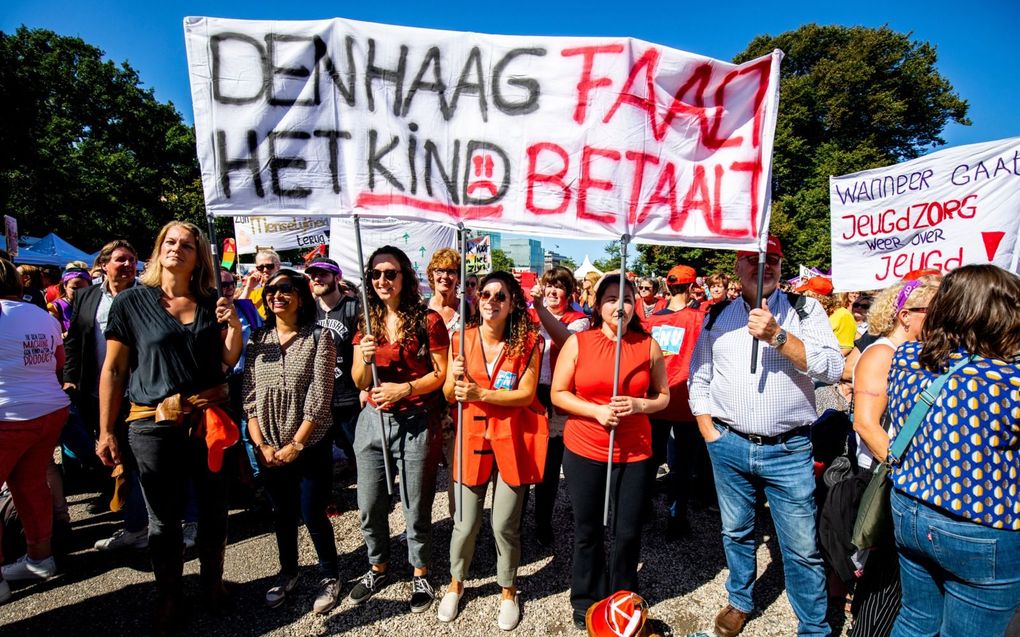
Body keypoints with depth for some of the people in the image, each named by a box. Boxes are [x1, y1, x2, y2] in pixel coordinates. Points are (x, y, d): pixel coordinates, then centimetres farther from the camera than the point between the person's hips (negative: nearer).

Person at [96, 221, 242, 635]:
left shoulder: (210, 302, 5)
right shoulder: (131, 302, -1)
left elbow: (229, 361, 8)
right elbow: (113, 370, 0)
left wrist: (234, 325, -10)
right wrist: (106, 431, -1)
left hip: (209, 418, 2)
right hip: (154, 424, -2)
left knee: (213, 510, 13)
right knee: (164, 519, 11)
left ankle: (213, 584, 35)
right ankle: (168, 597, 32)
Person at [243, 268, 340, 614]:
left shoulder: (319, 337, -9)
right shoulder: (257, 340, 3)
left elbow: (319, 398, -13)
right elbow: (249, 397, 2)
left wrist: (294, 445, -14)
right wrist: (261, 445, -5)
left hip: (311, 446, -4)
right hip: (269, 448, 4)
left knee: (313, 514, 3)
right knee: (282, 513, 18)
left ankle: (329, 576, 26)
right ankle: (288, 572, 40)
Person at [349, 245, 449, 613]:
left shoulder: (428, 320, -7)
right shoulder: (366, 322, 7)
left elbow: (441, 373, -8)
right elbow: (359, 382, 7)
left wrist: (405, 388, -21)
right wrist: (365, 360, -14)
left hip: (415, 423, -4)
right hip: (373, 419, 5)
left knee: (416, 507, 8)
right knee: (369, 506, 14)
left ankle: (420, 575, 32)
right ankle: (378, 568, 39)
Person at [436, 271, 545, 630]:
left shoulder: (528, 342, -6)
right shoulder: (462, 339, 0)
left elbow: (526, 394, -12)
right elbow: (449, 395, 3)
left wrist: (480, 393, -21)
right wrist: (456, 378, -19)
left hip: (513, 441, -1)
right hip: (472, 438, 2)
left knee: (505, 525, 8)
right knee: (466, 522, 9)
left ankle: (508, 591, 34)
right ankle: (456, 584, 38)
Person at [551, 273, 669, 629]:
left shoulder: (648, 346, -1)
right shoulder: (578, 342, -5)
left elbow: (663, 396, 7)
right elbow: (558, 394, -3)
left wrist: (639, 405, -14)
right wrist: (596, 411, -17)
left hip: (634, 452, 1)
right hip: (584, 451, -1)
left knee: (628, 532, 9)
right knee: (587, 531, 12)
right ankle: (586, 602, 35)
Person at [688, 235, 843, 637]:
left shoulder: (805, 310, -1)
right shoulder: (718, 315, 5)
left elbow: (832, 369, -13)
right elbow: (698, 377, 10)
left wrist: (777, 336, -23)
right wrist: (708, 430, 2)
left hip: (789, 450, -2)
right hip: (728, 446, 3)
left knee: (802, 548, 5)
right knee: (736, 532, 19)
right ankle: (740, 601, 41)